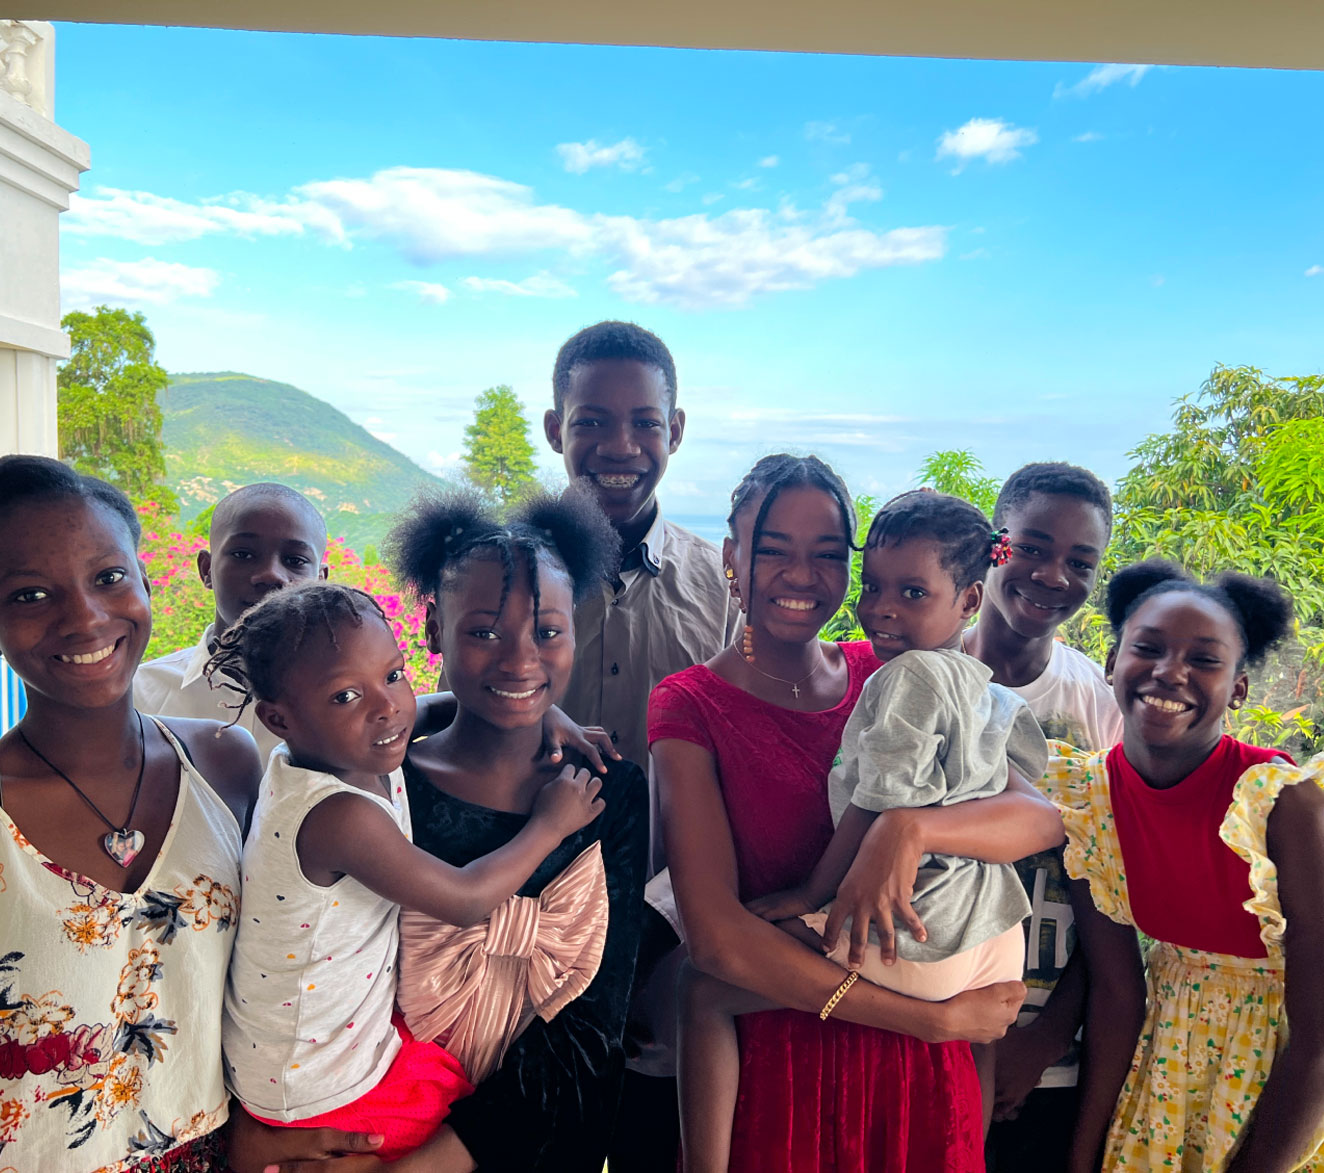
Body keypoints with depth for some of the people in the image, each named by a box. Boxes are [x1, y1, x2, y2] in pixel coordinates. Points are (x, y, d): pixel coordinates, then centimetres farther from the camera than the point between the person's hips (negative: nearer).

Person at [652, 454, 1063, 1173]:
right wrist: (933, 1018, -19)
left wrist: (910, 828, -29)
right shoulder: (691, 705, -10)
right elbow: (715, 937, -19)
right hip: (772, 1054, -3)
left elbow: (1040, 816, -9)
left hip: (920, 1062, 3)